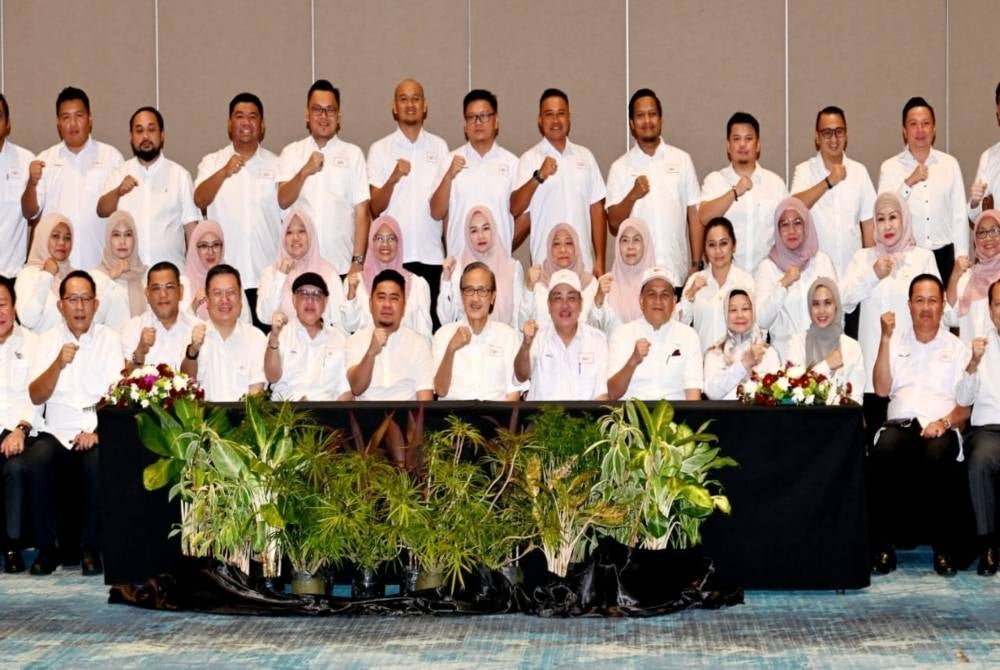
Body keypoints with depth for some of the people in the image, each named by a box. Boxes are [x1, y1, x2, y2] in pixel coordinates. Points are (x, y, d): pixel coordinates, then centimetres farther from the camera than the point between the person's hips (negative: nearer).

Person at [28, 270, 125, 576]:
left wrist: (96, 431, -19)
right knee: (37, 460, -29)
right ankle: (46, 548, -17)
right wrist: (58, 363, -16)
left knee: (98, 463, -33)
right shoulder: (48, 340, 11)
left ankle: (91, 548, -17)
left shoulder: (110, 339, 7)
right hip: (57, 433, 1)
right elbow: (36, 396, 1)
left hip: (94, 433, -1)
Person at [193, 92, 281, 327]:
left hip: (267, 275, 1)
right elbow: (200, 201, -9)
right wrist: (224, 172, -25)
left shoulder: (276, 165, 10)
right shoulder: (212, 162, 9)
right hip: (223, 274, 0)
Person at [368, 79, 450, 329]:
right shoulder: (380, 149, 6)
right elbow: (375, 209, 0)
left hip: (431, 254, 1)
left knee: (433, 325, -2)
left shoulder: (439, 147, 10)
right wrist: (393, 178, -16)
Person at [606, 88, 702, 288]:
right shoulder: (620, 168, 7)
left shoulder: (682, 160, 9)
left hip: (678, 271, 1)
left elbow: (695, 215, 8)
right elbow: (613, 225, 2)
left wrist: (696, 264, 1)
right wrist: (632, 196, -15)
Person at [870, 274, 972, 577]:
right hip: (900, 424, 1)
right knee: (883, 452, -35)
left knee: (938, 456, -38)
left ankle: (944, 548, -25)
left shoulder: (956, 347, 17)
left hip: (940, 427, -1)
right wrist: (885, 338, 1)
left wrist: (945, 422, -14)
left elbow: (966, 404, 8)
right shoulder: (896, 341, 21)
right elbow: (882, 389, 6)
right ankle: (882, 546, -27)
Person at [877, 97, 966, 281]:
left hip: (944, 255, 1)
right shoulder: (890, 167, 2)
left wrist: (962, 259, 4)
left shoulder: (950, 164, 6)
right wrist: (909, 183, -17)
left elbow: (959, 216, 7)